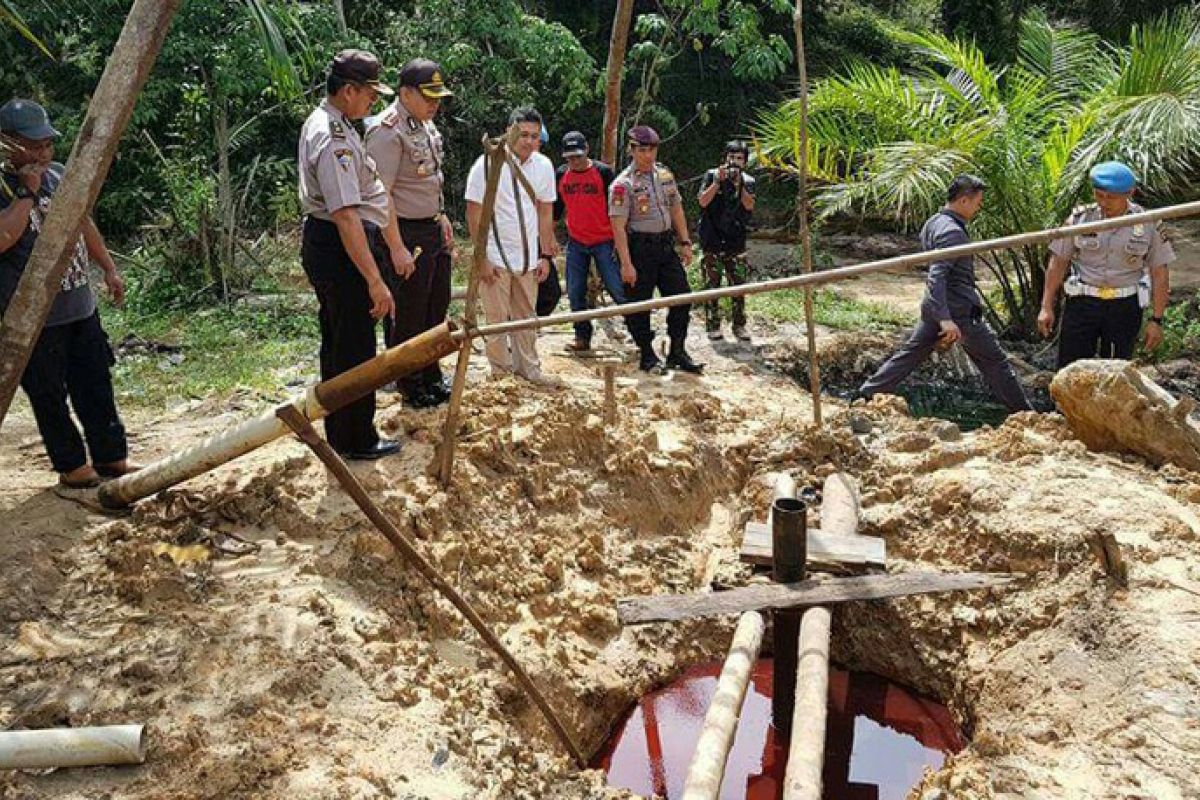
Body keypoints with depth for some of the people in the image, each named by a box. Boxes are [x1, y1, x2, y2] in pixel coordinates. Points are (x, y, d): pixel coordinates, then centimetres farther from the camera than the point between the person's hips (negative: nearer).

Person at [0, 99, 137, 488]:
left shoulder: (59, 174, 8)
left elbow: (84, 222, 20)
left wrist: (109, 268, 19)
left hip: (81, 307, 6)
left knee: (96, 386, 12)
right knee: (49, 396, 5)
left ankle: (111, 457, 23)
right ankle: (71, 466, 17)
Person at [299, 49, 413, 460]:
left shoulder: (322, 123, 14)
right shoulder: (334, 138, -22)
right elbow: (346, 216, -28)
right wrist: (375, 280, -28)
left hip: (323, 244, 11)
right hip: (341, 251, -11)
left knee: (337, 343, 19)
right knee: (355, 348, 0)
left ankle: (339, 434, 33)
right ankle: (356, 440, 13)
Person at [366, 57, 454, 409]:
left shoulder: (426, 124, 10)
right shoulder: (386, 131, -19)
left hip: (434, 230, 9)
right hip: (407, 234, -9)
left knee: (436, 308, 18)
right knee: (406, 317, 4)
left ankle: (431, 378, 33)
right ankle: (409, 387, 19)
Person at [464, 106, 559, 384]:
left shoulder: (543, 166, 1)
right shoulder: (487, 164, -12)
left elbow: (545, 212, 8)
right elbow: (474, 214, -10)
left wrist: (546, 256, 7)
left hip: (528, 257, 4)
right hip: (495, 257, -4)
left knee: (525, 316, 13)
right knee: (497, 319, 3)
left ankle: (528, 367, 25)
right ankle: (501, 372, 15)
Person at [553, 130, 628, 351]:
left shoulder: (603, 172, -7)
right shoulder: (561, 175, 6)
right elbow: (555, 209, 16)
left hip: (604, 242, -4)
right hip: (576, 242, 4)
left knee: (618, 289, -7)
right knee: (575, 293, 5)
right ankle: (582, 338, 15)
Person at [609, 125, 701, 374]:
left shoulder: (665, 175, 9)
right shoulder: (623, 184, -11)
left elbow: (676, 209, 18)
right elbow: (618, 226, -15)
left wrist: (685, 242, 11)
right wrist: (626, 263, -20)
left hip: (666, 244, 6)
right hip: (639, 248, -6)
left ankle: (677, 353, 18)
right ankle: (647, 357, 14)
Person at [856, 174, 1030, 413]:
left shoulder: (934, 223, 12)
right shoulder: (952, 232, -19)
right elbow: (936, 276, -29)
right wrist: (945, 319, -34)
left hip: (934, 309, 9)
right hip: (959, 311, -9)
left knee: (909, 355, 11)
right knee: (994, 362, 4)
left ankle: (865, 395, 8)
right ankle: (1022, 411, 14)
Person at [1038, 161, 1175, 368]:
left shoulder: (1148, 225, -1)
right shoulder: (1080, 218, -1)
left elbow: (1159, 274, 2)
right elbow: (1058, 263, 2)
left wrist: (1156, 320, -1)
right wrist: (1047, 307, -2)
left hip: (1125, 307, 0)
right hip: (1082, 304, 0)